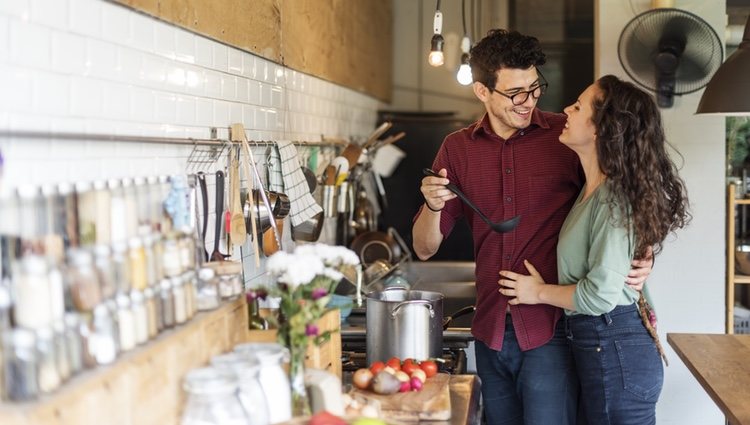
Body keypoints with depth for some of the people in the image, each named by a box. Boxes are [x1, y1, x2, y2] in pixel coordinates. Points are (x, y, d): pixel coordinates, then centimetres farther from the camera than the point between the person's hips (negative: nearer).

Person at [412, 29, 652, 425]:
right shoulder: (457, 149, 5)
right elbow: (425, 248, 6)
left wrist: (641, 259, -14)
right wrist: (433, 207, -14)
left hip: (550, 331, -3)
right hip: (491, 331, 4)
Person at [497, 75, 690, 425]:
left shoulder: (613, 198, -19)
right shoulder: (592, 190, 10)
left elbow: (601, 294, -23)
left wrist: (540, 292, -7)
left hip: (614, 352, -9)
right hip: (595, 342, 9)